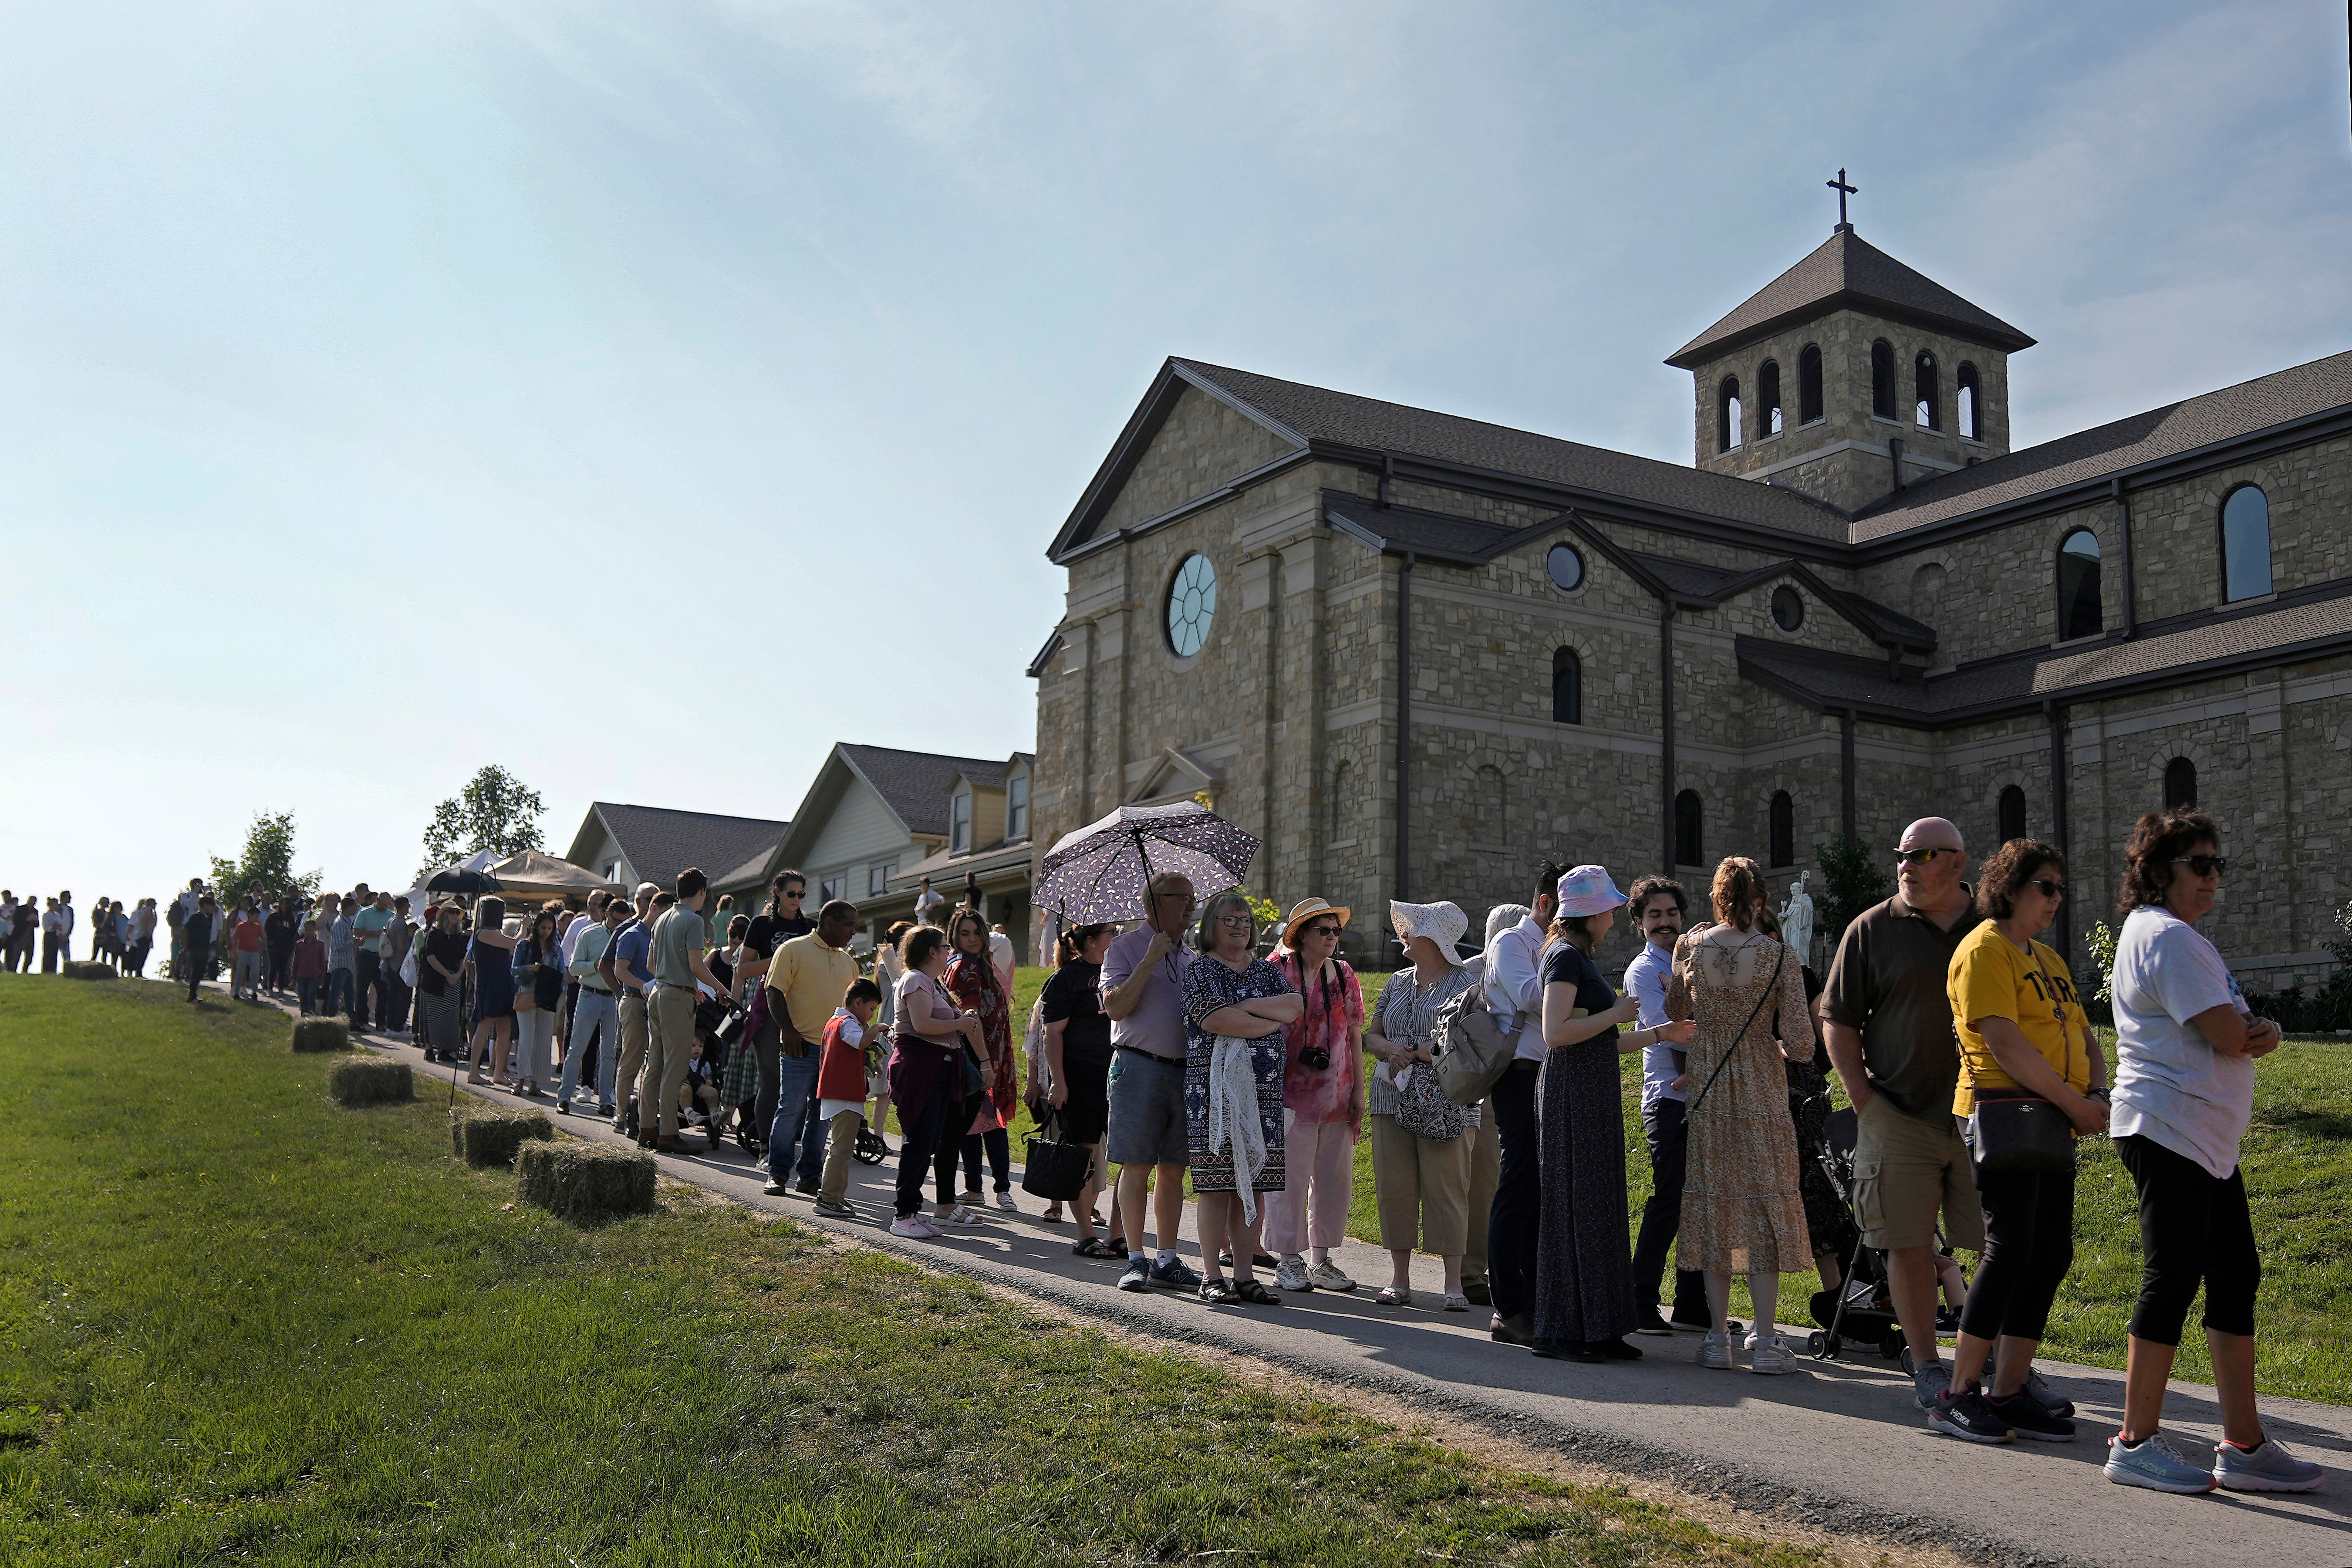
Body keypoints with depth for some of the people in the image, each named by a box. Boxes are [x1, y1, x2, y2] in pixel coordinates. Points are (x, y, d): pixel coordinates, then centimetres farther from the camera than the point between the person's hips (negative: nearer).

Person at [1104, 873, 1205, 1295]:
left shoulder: (1188, 955, 18)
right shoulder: (1125, 948, 0)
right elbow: (1115, 1007, -13)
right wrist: (1150, 962, -15)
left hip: (1184, 1068, 6)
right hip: (1139, 1066, -6)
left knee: (1174, 1168, 7)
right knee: (1137, 1167, -3)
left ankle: (1168, 1260, 13)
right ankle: (1136, 1260, 4)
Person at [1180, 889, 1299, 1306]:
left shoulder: (1266, 971, 17)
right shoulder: (1199, 970, 2)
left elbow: (1296, 1006, 1)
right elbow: (1214, 1019, -14)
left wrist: (1246, 1006, -10)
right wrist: (1272, 1022, -6)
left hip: (1263, 1086, 4)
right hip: (1215, 1085, -4)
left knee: (1254, 1183, 3)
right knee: (1217, 1183, -5)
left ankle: (1245, 1275, 8)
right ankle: (1212, 1276, 1)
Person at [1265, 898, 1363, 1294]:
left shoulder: (1344, 975, 11)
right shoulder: (1278, 970, -3)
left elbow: (1354, 1036, 14)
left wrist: (1359, 1091, 9)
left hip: (1337, 1095, 5)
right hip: (1292, 1093, -5)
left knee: (1335, 1179, 7)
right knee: (1290, 1177, -2)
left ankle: (1321, 1260, 19)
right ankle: (1289, 1260, 9)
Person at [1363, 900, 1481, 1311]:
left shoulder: (1465, 983, -1)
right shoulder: (1398, 982, 16)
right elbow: (1372, 1036, 18)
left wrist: (1419, 1054, -15)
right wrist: (1390, 1049, -5)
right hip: (1392, 1096, 5)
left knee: (1446, 1188, -5)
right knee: (1394, 1187, 4)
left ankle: (1454, 1284, 2)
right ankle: (1399, 1280, 12)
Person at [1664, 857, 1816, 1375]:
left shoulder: (1690, 948, -4)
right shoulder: (1780, 957, -10)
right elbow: (1801, 1045, -11)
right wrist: (1775, 1044, 11)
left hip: (1706, 1092, 2)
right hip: (1762, 1092, -2)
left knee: (1714, 1201, 9)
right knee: (1764, 1205, 5)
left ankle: (1718, 1337, 11)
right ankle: (1765, 1340, 3)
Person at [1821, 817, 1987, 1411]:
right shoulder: (1873, 930, 3)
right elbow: (1839, 1023, 4)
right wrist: (1865, 1101, -5)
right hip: (1899, 1116, -1)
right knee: (1909, 1245, 1)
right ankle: (1927, 1367, 13)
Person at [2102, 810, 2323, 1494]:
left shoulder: (2178, 936, 21)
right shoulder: (2166, 936, -13)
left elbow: (2244, 1034, 17)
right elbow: (2228, 1036, -19)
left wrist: (2263, 1031, -6)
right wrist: (2253, 1031, 4)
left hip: (2208, 1142, 11)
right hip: (2168, 1130, -11)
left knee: (2235, 1280, 10)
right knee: (2172, 1280, -6)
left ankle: (2243, 1445, 15)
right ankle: (2136, 1443, 2)